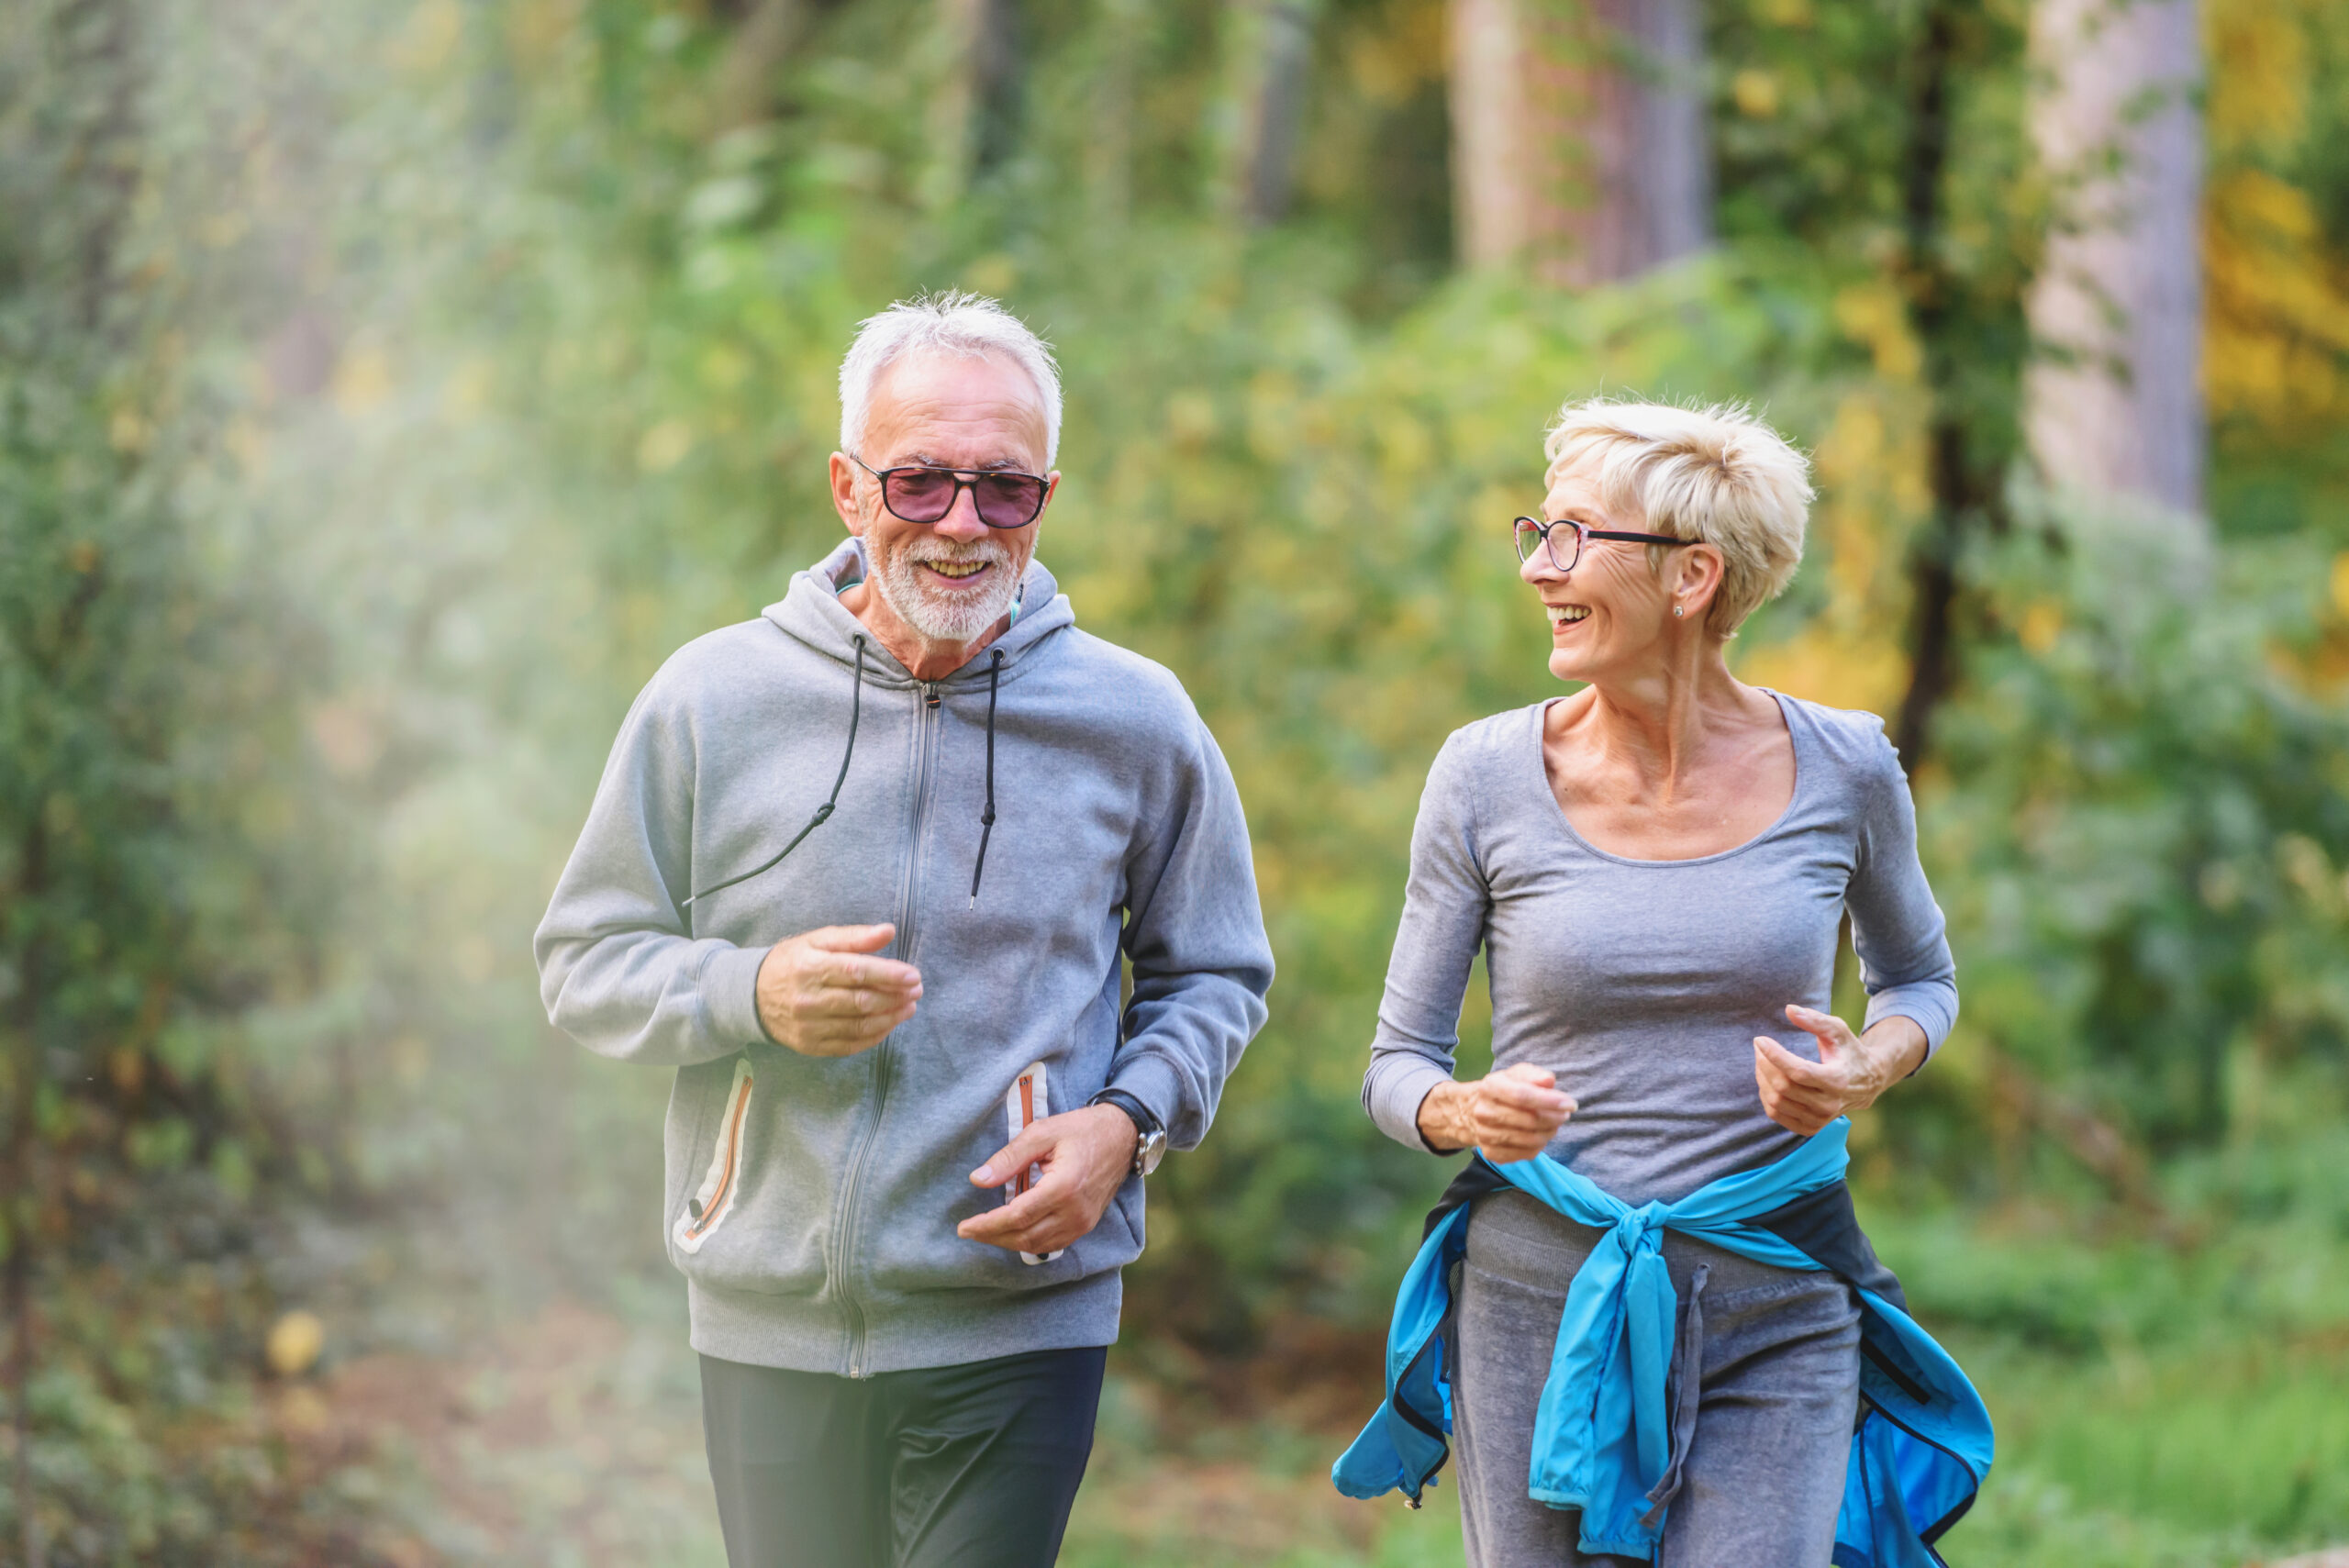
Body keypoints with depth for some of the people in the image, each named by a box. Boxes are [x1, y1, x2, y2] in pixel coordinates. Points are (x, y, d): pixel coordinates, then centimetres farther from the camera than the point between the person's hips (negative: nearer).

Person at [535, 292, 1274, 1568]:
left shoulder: (1135, 723, 1)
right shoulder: (711, 700, 0)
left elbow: (1216, 976, 13)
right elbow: (583, 962, 5)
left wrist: (1126, 1121, -6)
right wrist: (754, 995, -15)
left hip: (1020, 1328, -1)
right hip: (770, 1330, 1)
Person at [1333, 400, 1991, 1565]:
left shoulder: (1841, 771, -2)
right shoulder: (1487, 777, -3)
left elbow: (1919, 978, 17)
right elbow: (1396, 1062, 4)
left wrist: (1872, 1067, -6)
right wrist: (1464, 1112, -19)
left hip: (1775, 1307, 0)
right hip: (1539, 1303, 1)